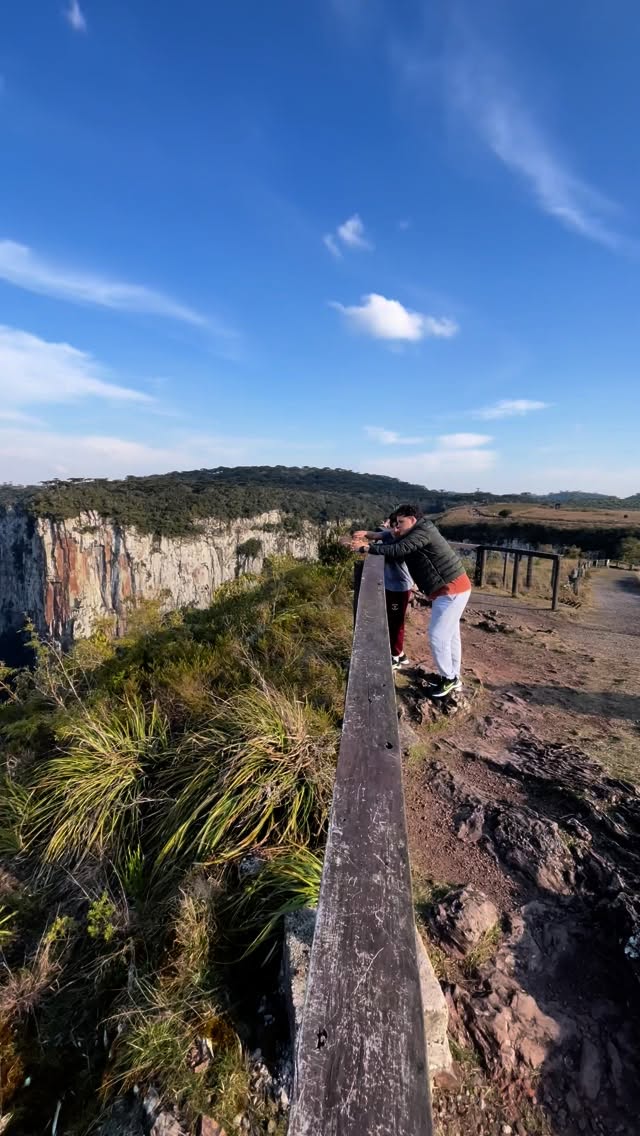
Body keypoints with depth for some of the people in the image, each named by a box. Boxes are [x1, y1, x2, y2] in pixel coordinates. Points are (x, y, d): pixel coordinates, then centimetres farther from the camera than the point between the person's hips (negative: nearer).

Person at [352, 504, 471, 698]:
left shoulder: (422, 532, -18)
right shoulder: (416, 535, 15)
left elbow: (398, 551, -29)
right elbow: (396, 552, 11)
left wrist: (367, 548, -25)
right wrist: (396, 536, -2)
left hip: (452, 590, -11)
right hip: (449, 589, 11)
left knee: (438, 636, -5)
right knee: (450, 634, 17)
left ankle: (449, 678, 11)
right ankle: (453, 677, 30)